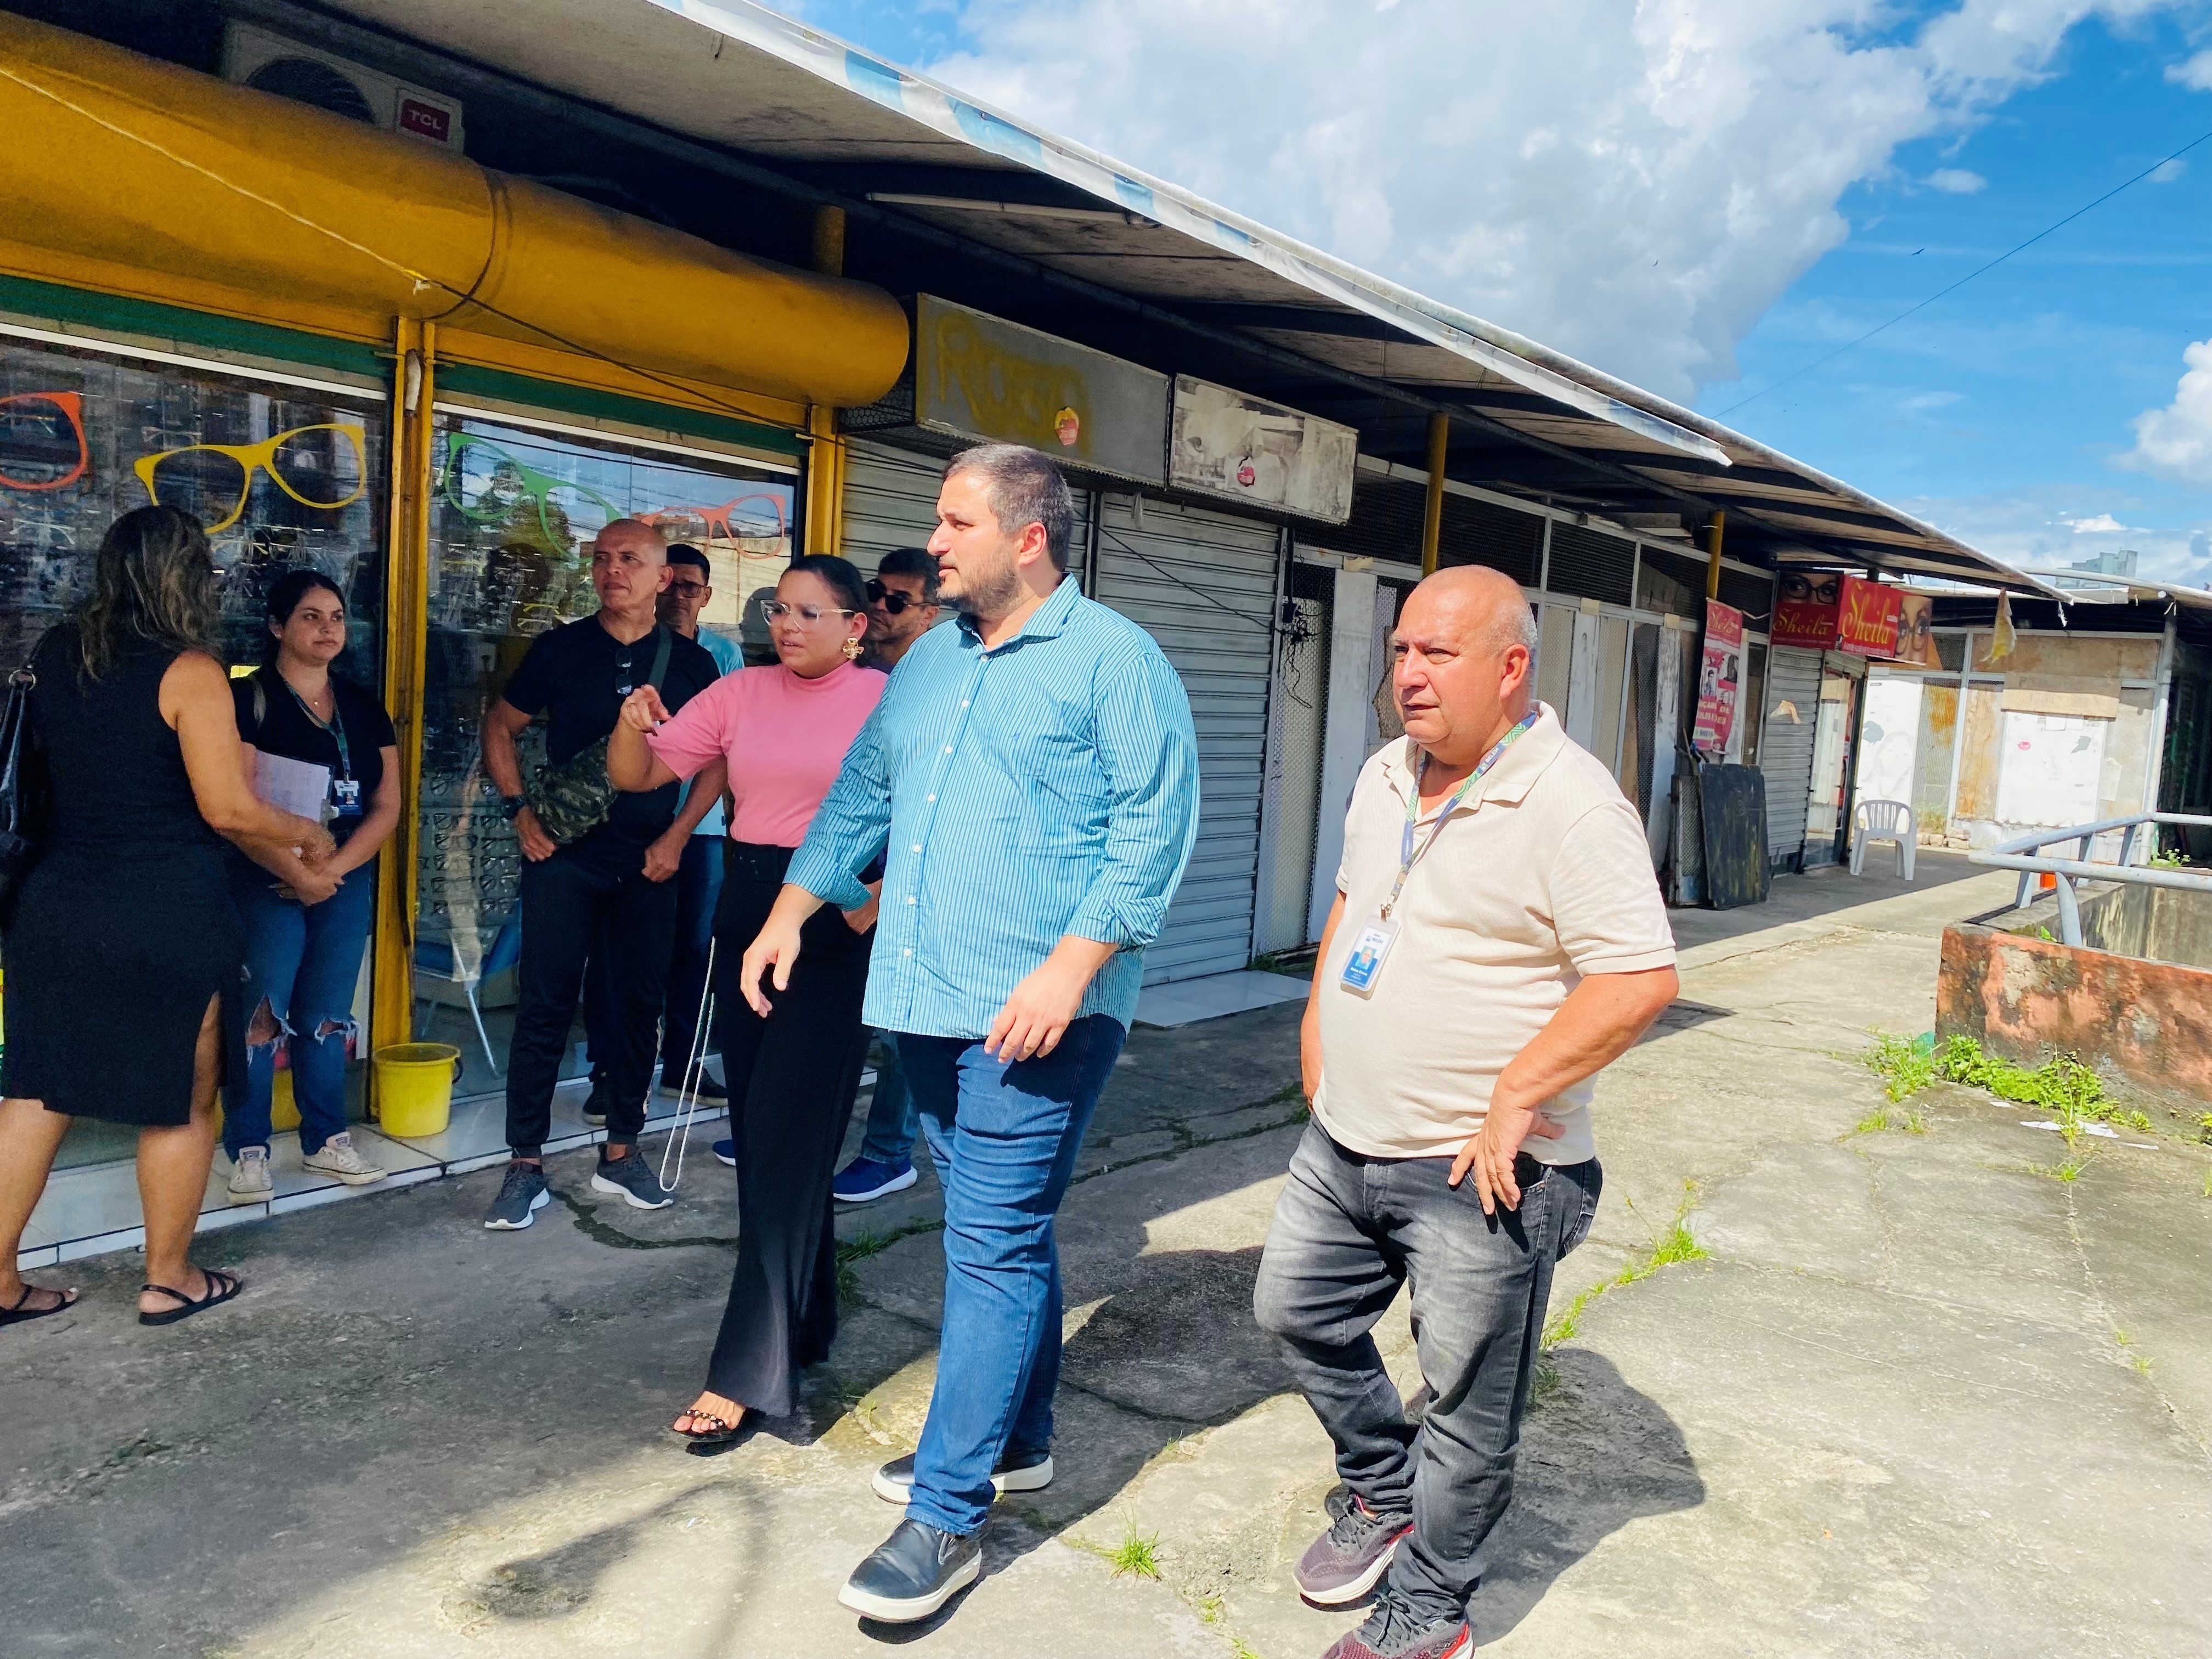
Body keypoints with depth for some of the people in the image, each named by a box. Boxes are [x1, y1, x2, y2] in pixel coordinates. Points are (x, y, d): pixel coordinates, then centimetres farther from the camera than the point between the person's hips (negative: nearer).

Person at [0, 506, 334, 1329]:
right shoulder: (188, 671, -13)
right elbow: (227, 807, -14)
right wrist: (307, 835, 2)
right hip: (166, 913, -6)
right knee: (181, 1101, 9)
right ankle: (169, 1281, 20)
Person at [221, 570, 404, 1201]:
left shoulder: (365, 709, 11)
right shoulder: (248, 699, -5)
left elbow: (387, 805, 6)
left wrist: (332, 871, -7)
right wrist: (298, 874, -17)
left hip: (347, 883, 5)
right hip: (265, 884, -5)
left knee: (328, 1017, 11)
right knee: (260, 1016, -3)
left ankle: (326, 1139, 21)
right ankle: (247, 1150, 9)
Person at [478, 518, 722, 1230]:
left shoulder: (690, 662, 3)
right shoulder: (561, 648, 1)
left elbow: (718, 757, 9)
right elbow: (501, 725, 11)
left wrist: (677, 836, -1)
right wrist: (520, 810, -1)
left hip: (648, 863, 2)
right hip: (563, 857, -1)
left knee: (640, 1005, 8)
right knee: (544, 1005, -1)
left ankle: (621, 1153, 23)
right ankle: (526, 1166, 8)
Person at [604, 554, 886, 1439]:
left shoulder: (887, 701, -5)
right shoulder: (740, 693, 8)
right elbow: (637, 775, 8)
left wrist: (883, 893, -20)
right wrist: (633, 724, -13)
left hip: (838, 920, -6)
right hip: (747, 910, 6)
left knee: (787, 1135, -7)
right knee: (759, 1131, 12)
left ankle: (748, 1372, -2)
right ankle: (807, 1320, 29)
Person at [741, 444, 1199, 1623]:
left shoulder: (1111, 658, -7)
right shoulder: (932, 659, 17)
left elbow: (1154, 821, -14)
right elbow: (864, 792, 23)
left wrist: (1072, 964, -21)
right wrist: (792, 909, 18)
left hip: (1034, 1013, -7)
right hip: (927, 997, 7)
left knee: (994, 1247, -4)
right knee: (1000, 1234, 18)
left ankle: (947, 1517, 5)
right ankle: (1015, 1439, 34)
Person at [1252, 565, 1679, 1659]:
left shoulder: (1570, 804, -19)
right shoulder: (1386, 776, 7)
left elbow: (1641, 980, -23)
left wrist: (1514, 1098, -22)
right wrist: (1319, 1021, 13)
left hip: (1476, 1171, -8)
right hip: (1344, 1144, 8)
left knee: (1468, 1409, 7)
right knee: (1295, 1310, 20)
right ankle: (1382, 1493, 43)